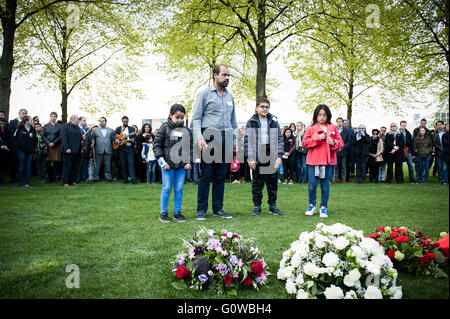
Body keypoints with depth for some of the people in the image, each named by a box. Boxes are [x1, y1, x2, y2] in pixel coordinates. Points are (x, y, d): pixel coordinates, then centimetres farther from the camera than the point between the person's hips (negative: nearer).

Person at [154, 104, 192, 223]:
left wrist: (189, 162, 5)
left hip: (182, 165, 3)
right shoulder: (164, 128, -1)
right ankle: (163, 213, 11)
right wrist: (162, 161, -9)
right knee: (167, 188, 0)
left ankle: (177, 212, 16)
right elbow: (157, 145, -1)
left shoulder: (187, 131, 10)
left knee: (179, 188, 6)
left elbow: (190, 147, 16)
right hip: (168, 164, -3)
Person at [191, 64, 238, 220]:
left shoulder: (230, 96, 19)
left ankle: (218, 209, 16)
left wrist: (235, 139, 16)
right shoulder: (205, 93, 3)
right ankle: (201, 210, 5)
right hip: (209, 138, -5)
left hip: (226, 139, 5)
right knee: (206, 175, -3)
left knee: (221, 176, 7)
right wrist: (199, 138, -15)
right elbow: (196, 118, -2)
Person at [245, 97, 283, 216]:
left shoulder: (274, 122, 7)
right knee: (257, 183, 6)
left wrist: (279, 156, -3)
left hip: (272, 159, 2)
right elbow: (247, 141, -1)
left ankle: (272, 205, 22)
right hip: (257, 159, -2)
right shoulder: (251, 122, 2)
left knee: (273, 183, 10)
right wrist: (249, 158, -8)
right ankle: (257, 206, 16)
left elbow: (280, 139, 5)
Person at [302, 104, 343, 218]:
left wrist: (333, 143, -12)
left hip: (328, 161, 1)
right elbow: (304, 143, -4)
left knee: (325, 185, 5)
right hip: (313, 160, -1)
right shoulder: (310, 129, 5)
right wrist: (318, 138, -12)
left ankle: (324, 207, 18)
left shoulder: (333, 128, 11)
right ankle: (312, 205, 17)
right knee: (312, 184, -1)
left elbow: (341, 143, 10)